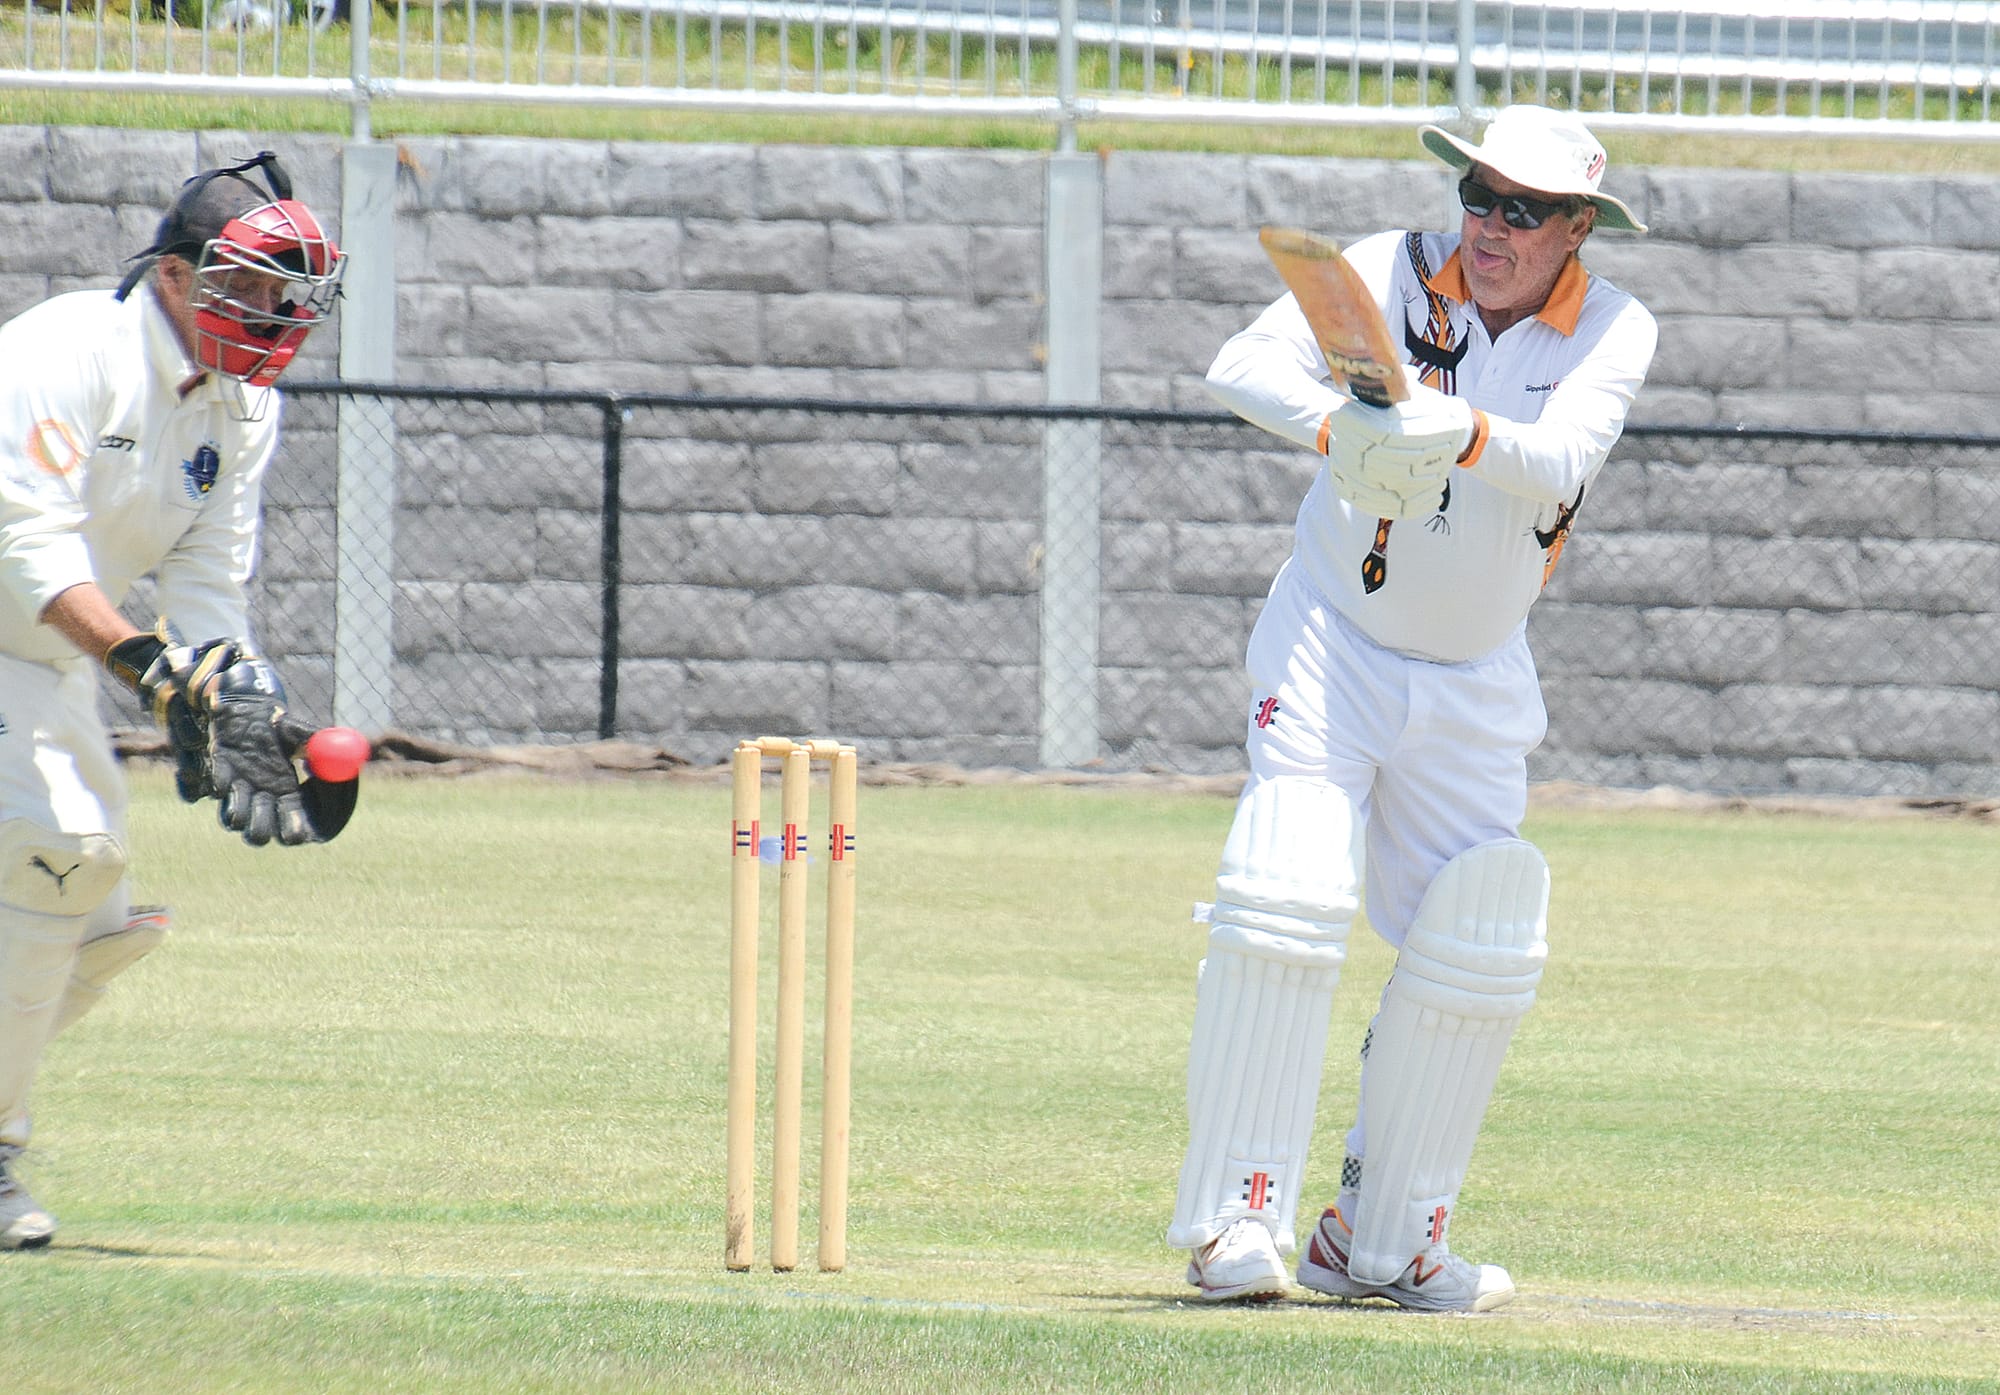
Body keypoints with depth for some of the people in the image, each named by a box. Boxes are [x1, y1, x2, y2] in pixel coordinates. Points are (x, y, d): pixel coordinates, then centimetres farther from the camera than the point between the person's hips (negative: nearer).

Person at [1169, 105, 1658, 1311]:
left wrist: (1468, 434, -50)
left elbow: (1563, 459, -29)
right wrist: (1338, 428, -49)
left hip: (1478, 689, 3)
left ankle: (1381, 1240, 15)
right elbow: (1246, 364, -29)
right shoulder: (1395, 276, -14)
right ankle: (1238, 1217, -16)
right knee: (1289, 901, -20)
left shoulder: (1613, 333, -10)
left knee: (1480, 957, 1)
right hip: (1332, 648, -3)